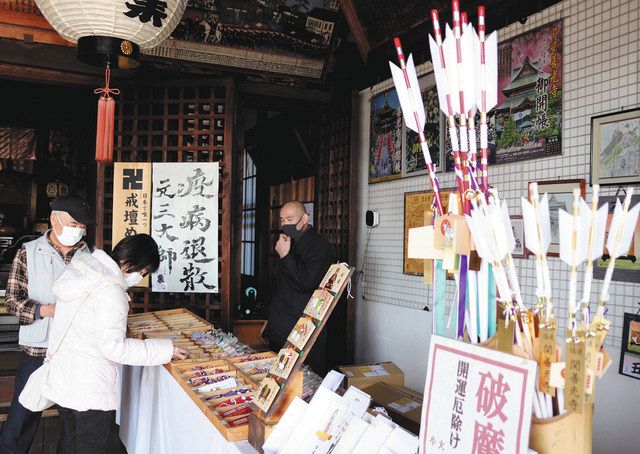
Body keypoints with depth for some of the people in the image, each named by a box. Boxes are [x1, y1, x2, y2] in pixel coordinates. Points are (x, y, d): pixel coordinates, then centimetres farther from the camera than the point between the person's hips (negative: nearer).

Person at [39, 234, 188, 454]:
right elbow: (114, 347, -24)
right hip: (91, 390, -8)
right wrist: (165, 350, -21)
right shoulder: (111, 293, -25)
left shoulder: (78, 269, 2)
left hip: (62, 377, 9)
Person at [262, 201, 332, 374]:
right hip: (279, 332, 8)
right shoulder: (290, 245, 16)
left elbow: (307, 282, -24)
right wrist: (270, 320, 23)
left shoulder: (319, 246, -11)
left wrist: (285, 256, -17)